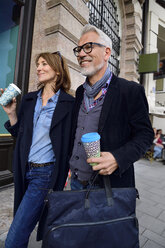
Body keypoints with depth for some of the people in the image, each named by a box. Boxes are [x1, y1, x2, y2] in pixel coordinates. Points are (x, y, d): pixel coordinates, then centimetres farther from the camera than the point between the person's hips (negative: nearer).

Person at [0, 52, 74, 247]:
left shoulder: (69, 103, -10)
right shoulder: (29, 99, 6)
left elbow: (70, 144, -8)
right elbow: (20, 134, 11)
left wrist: (66, 175, -12)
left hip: (46, 173, -6)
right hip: (24, 170, 6)